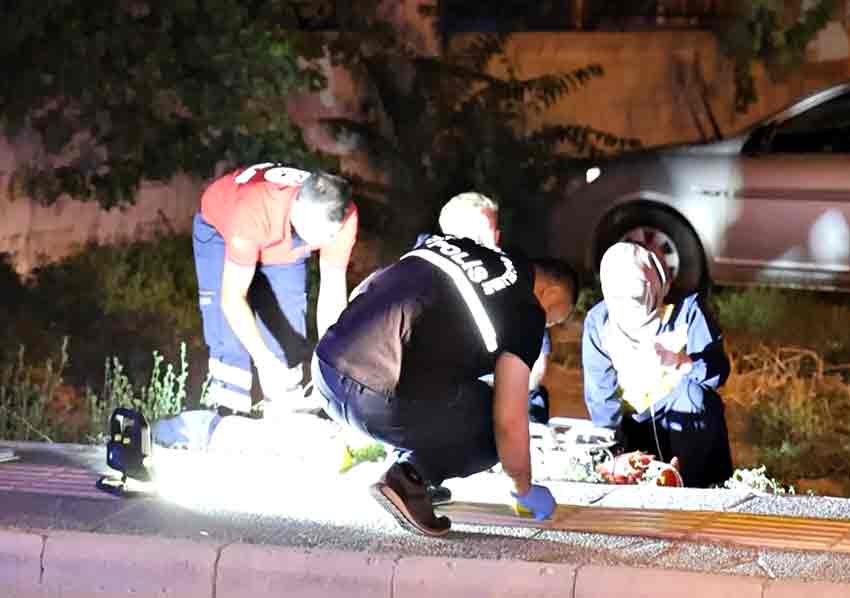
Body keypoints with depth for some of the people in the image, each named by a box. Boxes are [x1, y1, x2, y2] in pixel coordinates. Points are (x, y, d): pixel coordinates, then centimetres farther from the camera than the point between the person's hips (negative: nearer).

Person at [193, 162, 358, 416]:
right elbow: (232, 298, -42)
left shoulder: (343, 216, -33)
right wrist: (266, 361, -50)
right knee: (231, 336, -16)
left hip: (284, 243, 4)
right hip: (220, 230, -3)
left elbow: (333, 294, -23)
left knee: (287, 334, -4)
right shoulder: (254, 213, -46)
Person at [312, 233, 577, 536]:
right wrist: (524, 490, 18)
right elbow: (509, 422, 0)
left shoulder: (451, 243, 20)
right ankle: (409, 477, -4)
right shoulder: (525, 311, 2)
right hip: (380, 403, -8)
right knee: (494, 429, 13)